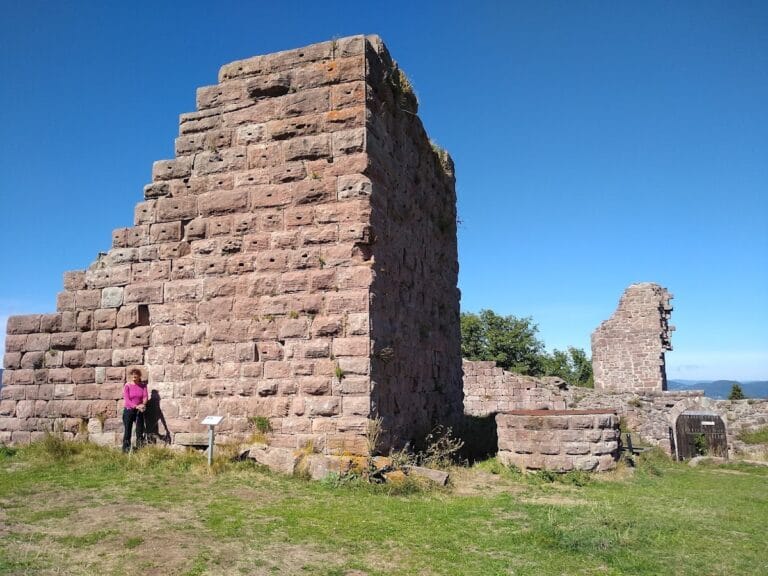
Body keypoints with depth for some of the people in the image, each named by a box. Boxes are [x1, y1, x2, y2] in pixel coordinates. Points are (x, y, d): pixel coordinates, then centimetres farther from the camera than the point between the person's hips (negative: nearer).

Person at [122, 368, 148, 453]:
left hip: (139, 411, 2)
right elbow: (127, 400, -14)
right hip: (129, 410, -2)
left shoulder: (143, 385, 1)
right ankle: (126, 449, 10)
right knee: (127, 431, 1)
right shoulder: (127, 386, -8)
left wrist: (143, 405, -27)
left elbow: (145, 396, -5)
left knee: (140, 431, 6)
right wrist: (136, 406, -27)